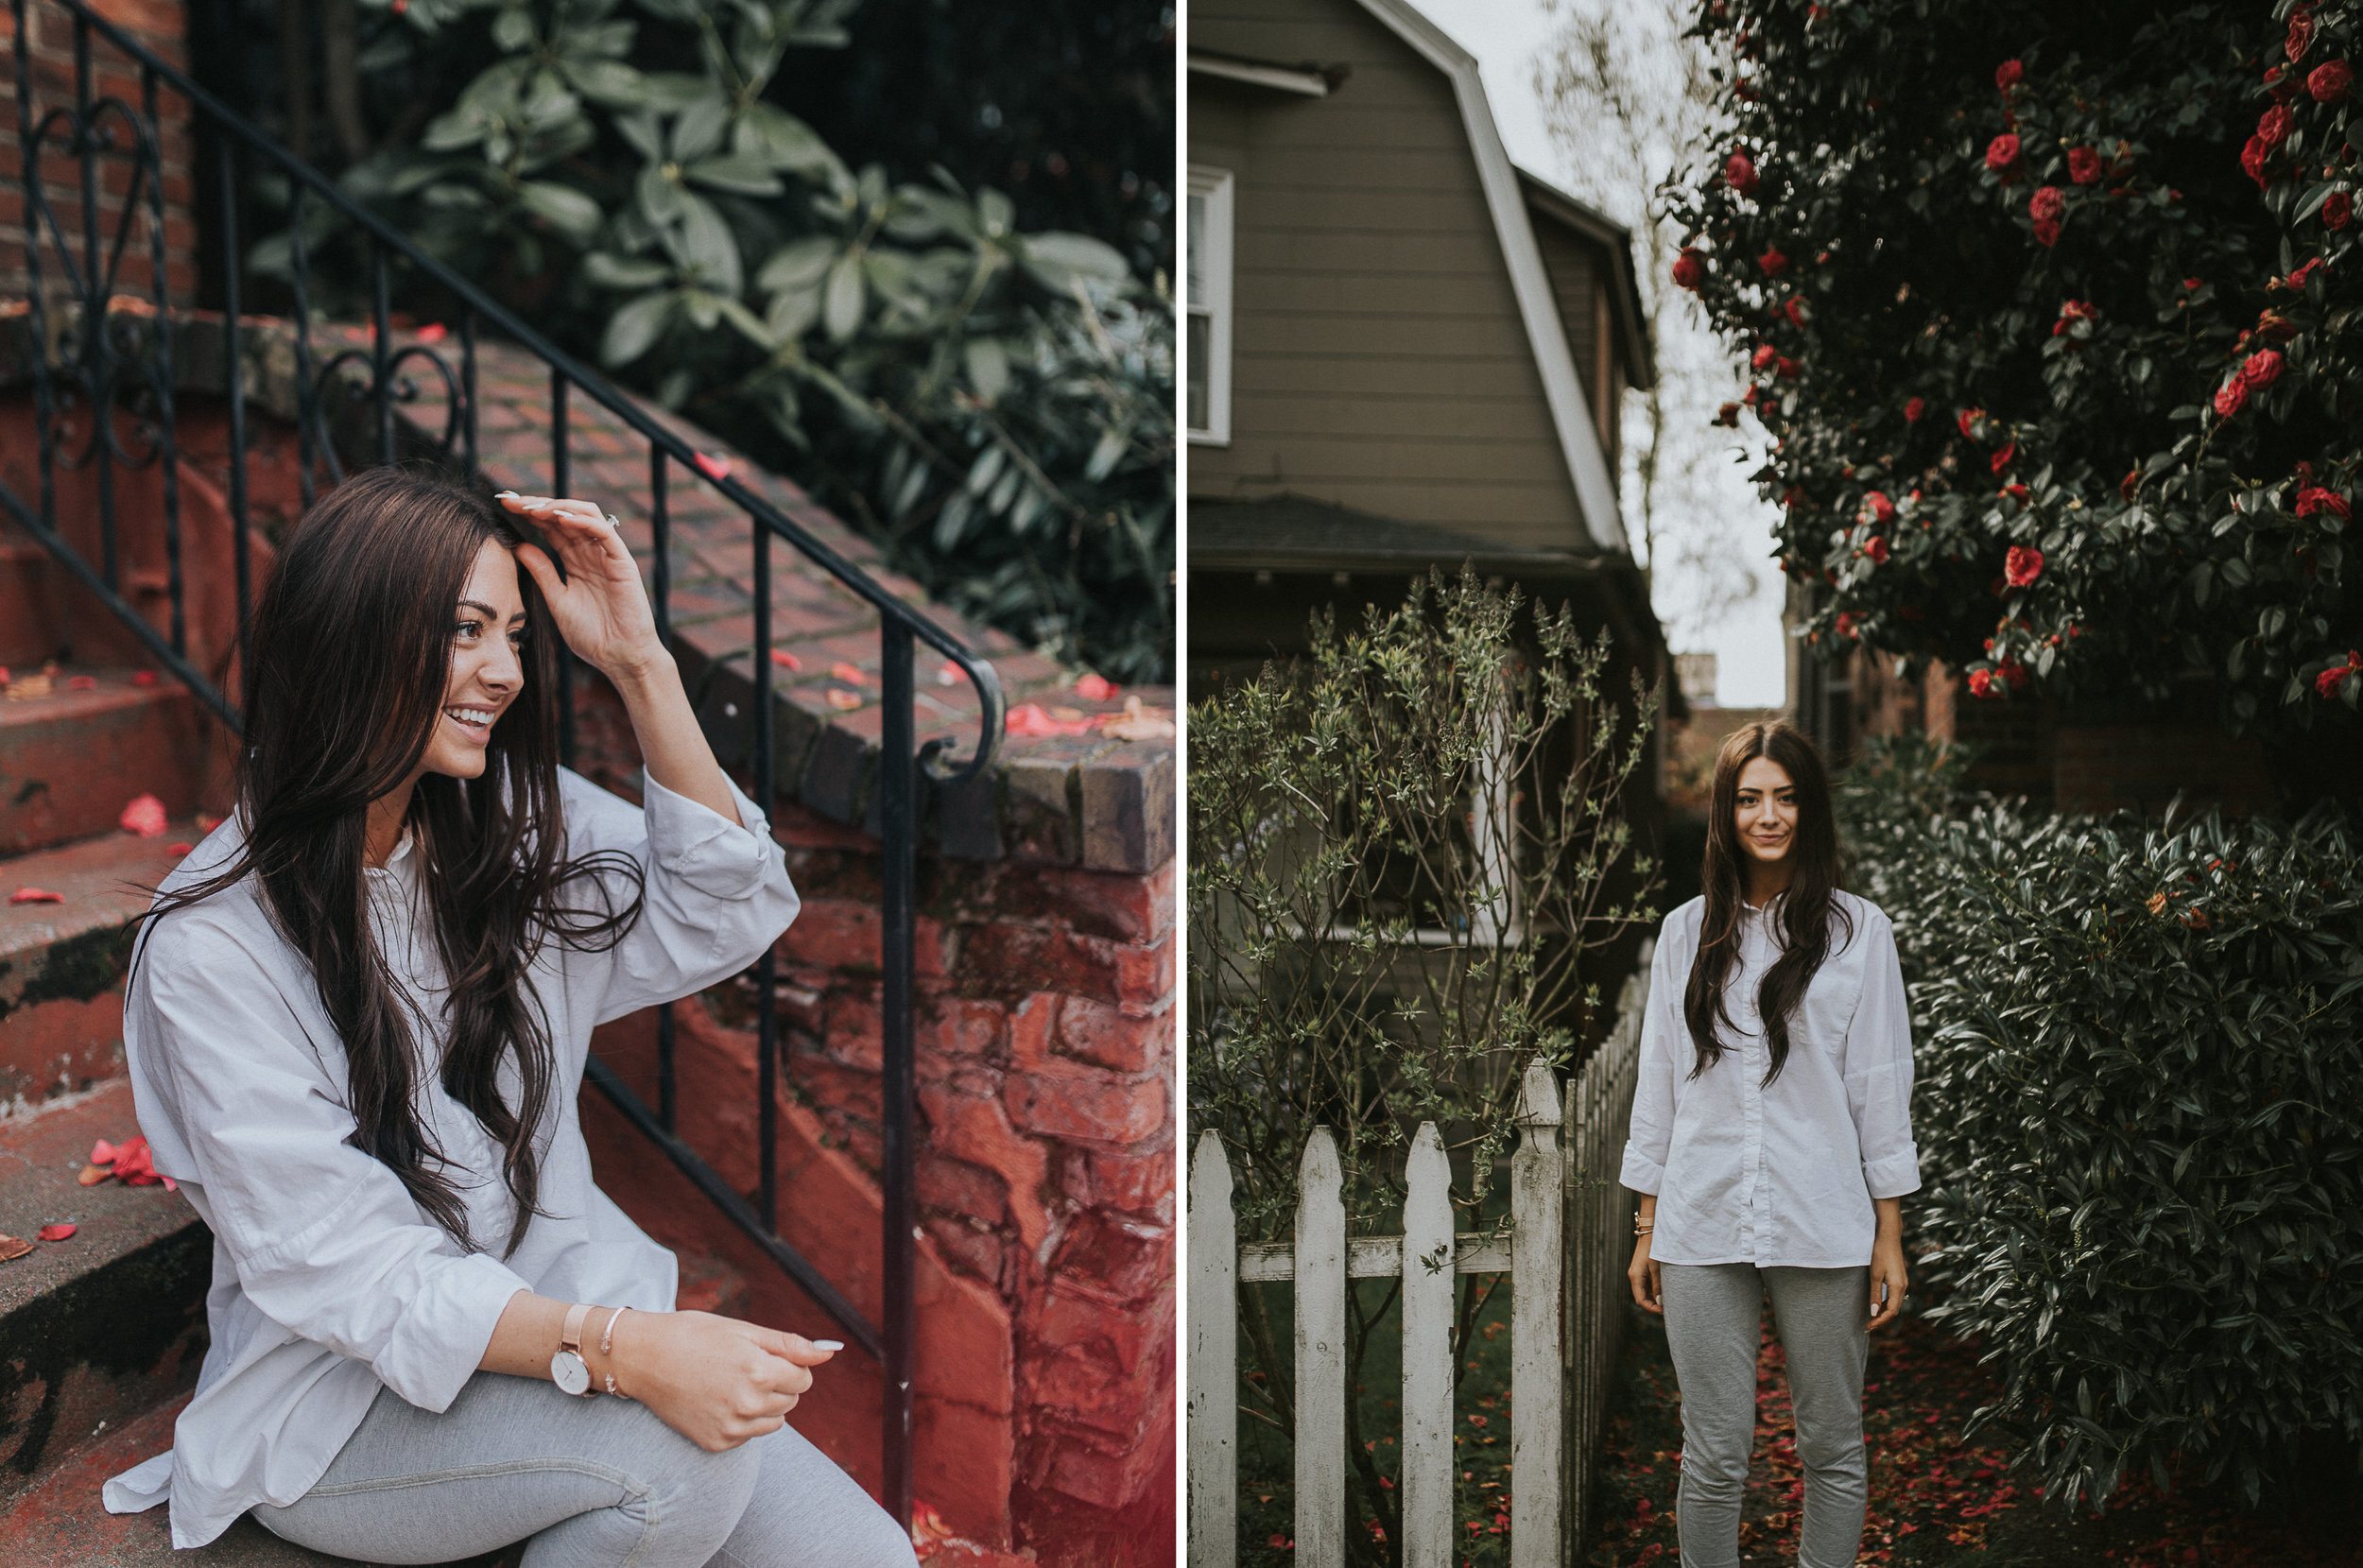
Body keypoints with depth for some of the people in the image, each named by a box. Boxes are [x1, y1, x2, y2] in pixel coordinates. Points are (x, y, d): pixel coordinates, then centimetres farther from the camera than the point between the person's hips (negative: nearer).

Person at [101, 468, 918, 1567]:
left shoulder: (518, 827, 1)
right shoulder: (214, 942, -17)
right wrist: (622, 1349, -35)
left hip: (554, 1335, 5)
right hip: (339, 1404, -5)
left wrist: (638, 666, -11)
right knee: (682, 1447, -31)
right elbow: (338, 1267, -21)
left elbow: (727, 917, -2)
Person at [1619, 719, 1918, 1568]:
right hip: (1702, 1228, 1)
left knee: (1831, 1448, 8)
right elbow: (1658, 1081, 11)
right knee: (1713, 1458, 4)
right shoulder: (1687, 932, 9)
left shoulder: (1858, 931, 3)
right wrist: (1647, 1229, 9)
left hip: (1823, 1229, -1)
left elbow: (1881, 1085, 2)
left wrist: (1890, 1234, -1)